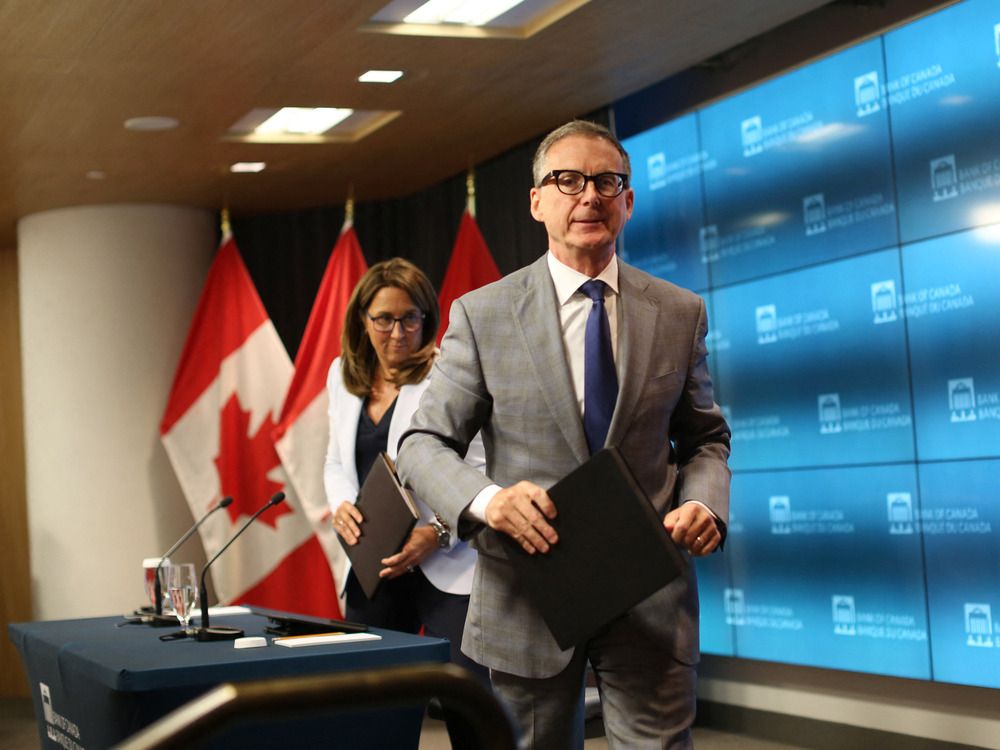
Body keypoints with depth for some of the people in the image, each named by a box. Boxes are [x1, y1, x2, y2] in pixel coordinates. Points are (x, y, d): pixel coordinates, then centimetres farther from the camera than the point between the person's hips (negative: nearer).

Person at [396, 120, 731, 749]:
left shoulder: (679, 313, 5)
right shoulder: (483, 314, -1)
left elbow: (706, 438, 12)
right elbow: (424, 444, -2)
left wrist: (703, 504, -10)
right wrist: (486, 499, -23)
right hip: (530, 595, 0)